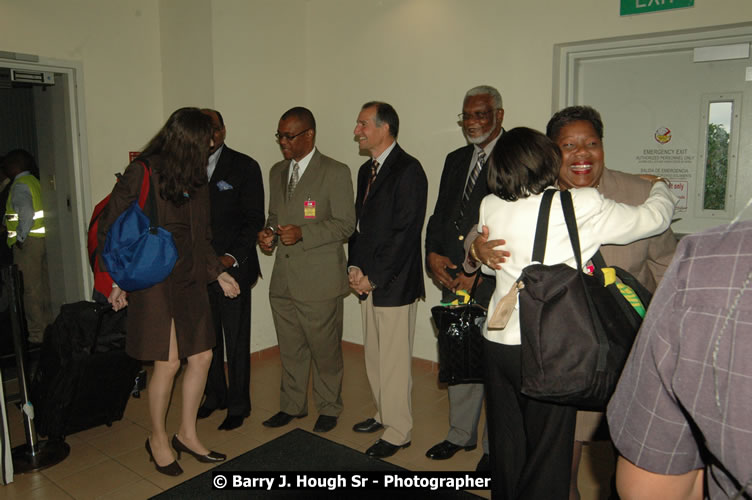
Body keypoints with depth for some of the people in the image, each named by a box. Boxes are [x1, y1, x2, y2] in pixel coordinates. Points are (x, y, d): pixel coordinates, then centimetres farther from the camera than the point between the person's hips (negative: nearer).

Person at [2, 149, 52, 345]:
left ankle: (36, 335, 2)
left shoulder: (20, 185, -12)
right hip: (42, 239, 9)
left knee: (31, 290, -3)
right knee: (43, 286, 16)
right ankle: (48, 327, 25)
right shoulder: (34, 181, 15)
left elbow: (26, 213, -24)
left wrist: (20, 238, -15)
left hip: (28, 242, -9)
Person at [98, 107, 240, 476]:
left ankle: (187, 434, 26)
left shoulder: (195, 179, 11)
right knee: (168, 362, -3)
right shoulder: (142, 174, -10)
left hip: (189, 280, 7)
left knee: (202, 356, 8)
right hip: (153, 280, -7)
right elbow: (110, 229, -6)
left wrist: (218, 272, 13)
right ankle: (158, 439, 21)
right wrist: (117, 279, -8)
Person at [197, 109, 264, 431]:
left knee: (237, 340, 4)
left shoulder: (244, 167, -3)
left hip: (232, 267, -3)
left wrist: (233, 257, -15)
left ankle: (238, 405, 20)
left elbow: (254, 219, -6)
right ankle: (214, 395, 32)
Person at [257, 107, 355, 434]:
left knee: (325, 349, 7)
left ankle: (329, 408, 27)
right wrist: (267, 234, 0)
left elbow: (345, 224, -10)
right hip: (283, 280, 6)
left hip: (320, 280, -6)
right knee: (289, 348, 17)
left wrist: (303, 233, -22)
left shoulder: (336, 172, -7)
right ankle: (292, 405, 35)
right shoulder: (277, 172, 14)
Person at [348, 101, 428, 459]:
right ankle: (384, 414, 35)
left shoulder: (408, 170, -13)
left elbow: (405, 233, -18)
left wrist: (374, 278, -14)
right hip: (368, 281, 8)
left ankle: (398, 432, 17)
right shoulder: (366, 170, 15)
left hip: (394, 284, -8)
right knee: (374, 356, 17)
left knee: (394, 361, 1)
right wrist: (354, 267, 4)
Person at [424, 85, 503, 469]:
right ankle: (461, 433, 35)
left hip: (493, 282, -6)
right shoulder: (455, 160, 16)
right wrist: (433, 254, -1)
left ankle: (495, 448, 22)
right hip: (452, 278, 7)